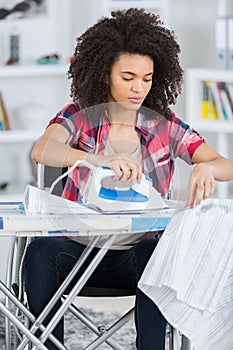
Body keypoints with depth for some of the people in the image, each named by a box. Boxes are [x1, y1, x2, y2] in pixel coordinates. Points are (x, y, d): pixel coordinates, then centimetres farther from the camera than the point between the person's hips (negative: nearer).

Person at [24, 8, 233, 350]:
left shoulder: (165, 126, 3)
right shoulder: (80, 115, -1)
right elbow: (41, 150, -22)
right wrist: (101, 160, -40)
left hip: (134, 253, 1)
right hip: (78, 249, -1)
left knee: (156, 253, -33)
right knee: (41, 251, -31)